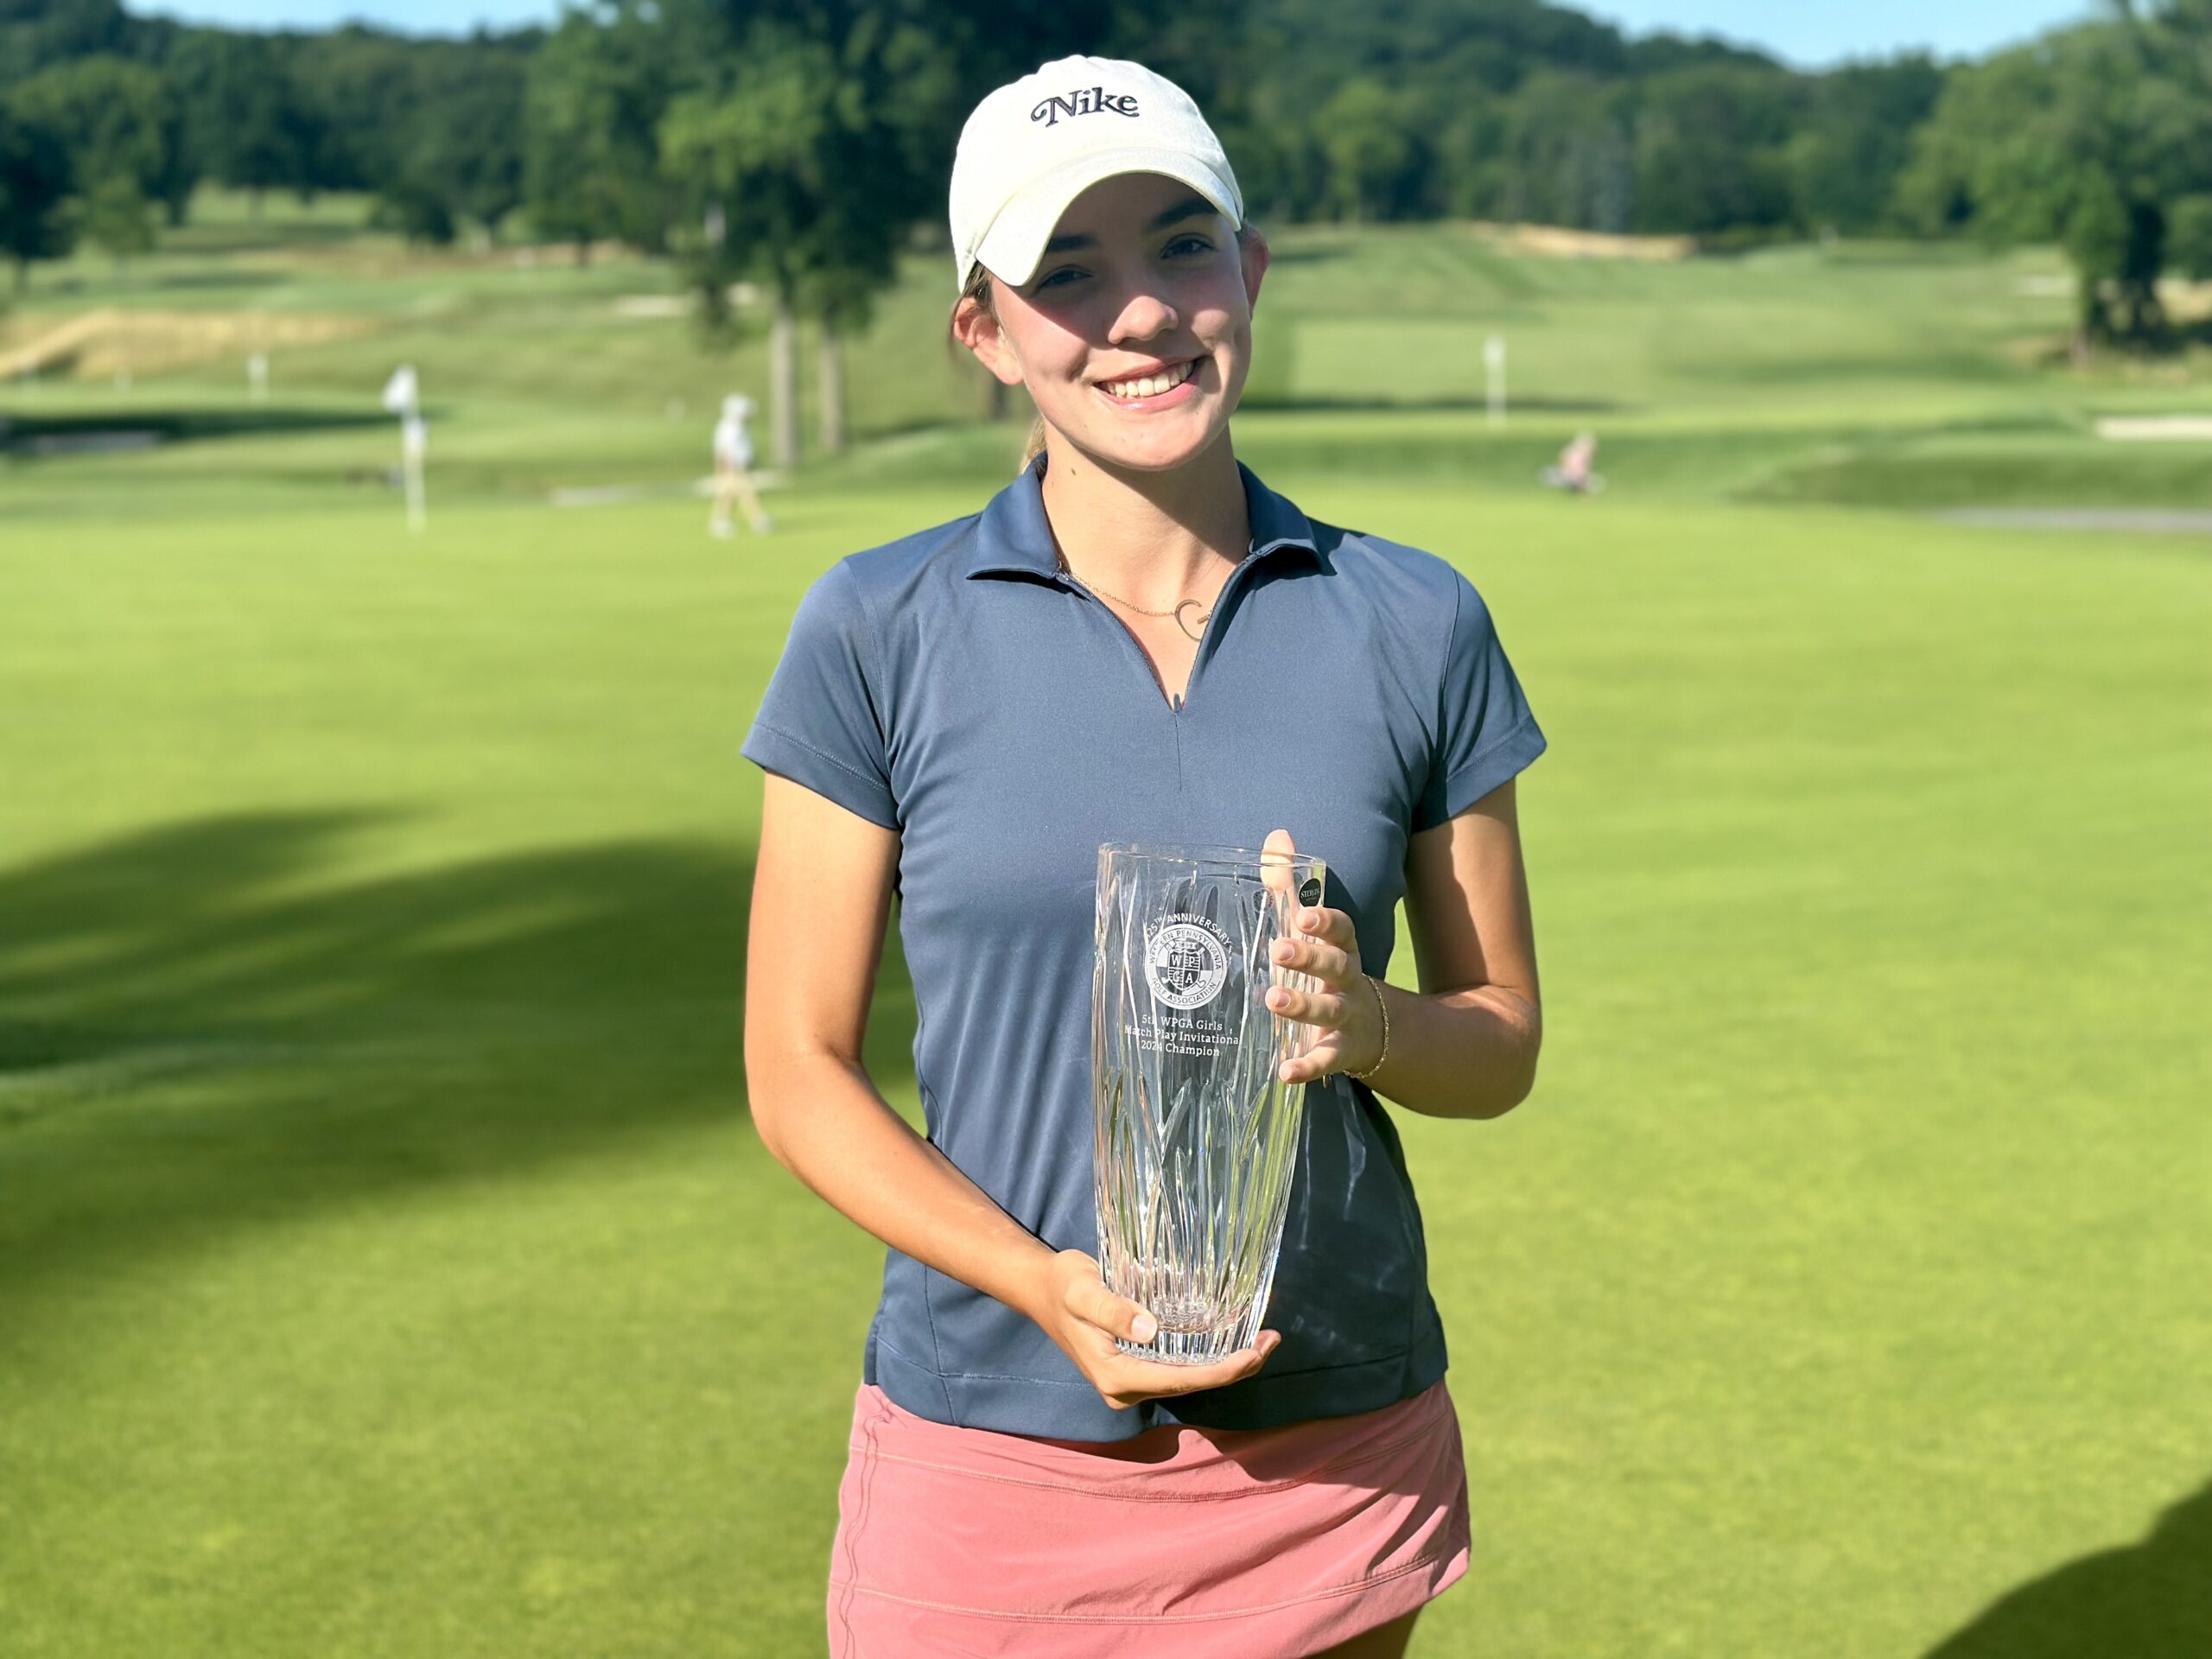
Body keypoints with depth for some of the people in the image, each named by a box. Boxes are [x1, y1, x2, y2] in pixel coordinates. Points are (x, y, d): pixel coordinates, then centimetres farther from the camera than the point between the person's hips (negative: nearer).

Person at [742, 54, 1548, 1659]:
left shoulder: (1416, 624, 0)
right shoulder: (878, 632, -4)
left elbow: (1503, 1043, 6)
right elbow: (800, 1069, -2)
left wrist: (1367, 1024, -16)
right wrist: (1040, 1280, -17)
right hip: (990, 1456, -1)